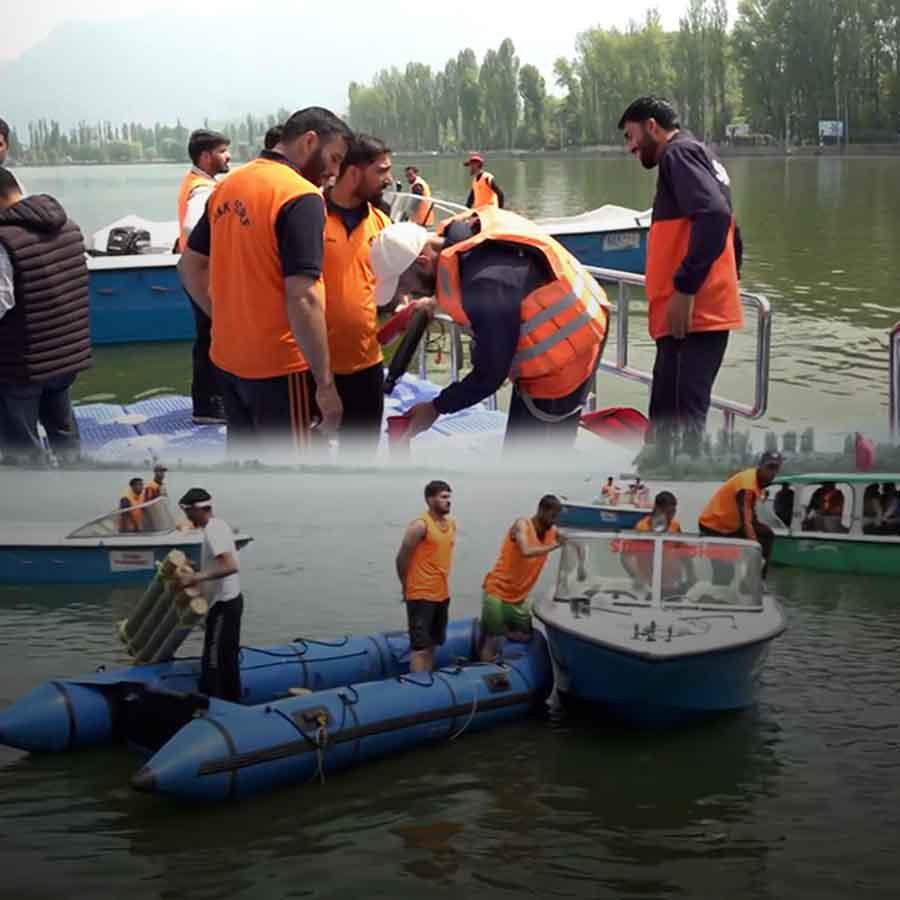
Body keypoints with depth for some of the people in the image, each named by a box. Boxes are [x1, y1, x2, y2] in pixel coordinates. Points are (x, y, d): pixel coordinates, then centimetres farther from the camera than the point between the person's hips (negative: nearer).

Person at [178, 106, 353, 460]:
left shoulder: (228, 186, 8)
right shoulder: (301, 196, -17)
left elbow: (190, 265, 16)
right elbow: (303, 298, -23)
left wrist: (231, 319, 14)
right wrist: (325, 382, -19)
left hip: (229, 359, 8)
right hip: (279, 366, -8)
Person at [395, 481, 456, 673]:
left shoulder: (452, 523, 8)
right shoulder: (420, 525, -15)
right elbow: (402, 558, -10)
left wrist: (442, 583, 15)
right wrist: (407, 587, 0)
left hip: (442, 594, 8)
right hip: (421, 596, -8)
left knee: (432, 645, 15)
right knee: (420, 647, -8)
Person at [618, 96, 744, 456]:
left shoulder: (679, 153, -5)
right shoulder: (700, 158, 25)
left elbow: (715, 215, -21)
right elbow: (730, 231, 26)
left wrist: (685, 288, -22)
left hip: (692, 314, -10)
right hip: (705, 311, 10)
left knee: (682, 417, -12)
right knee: (666, 416, 13)